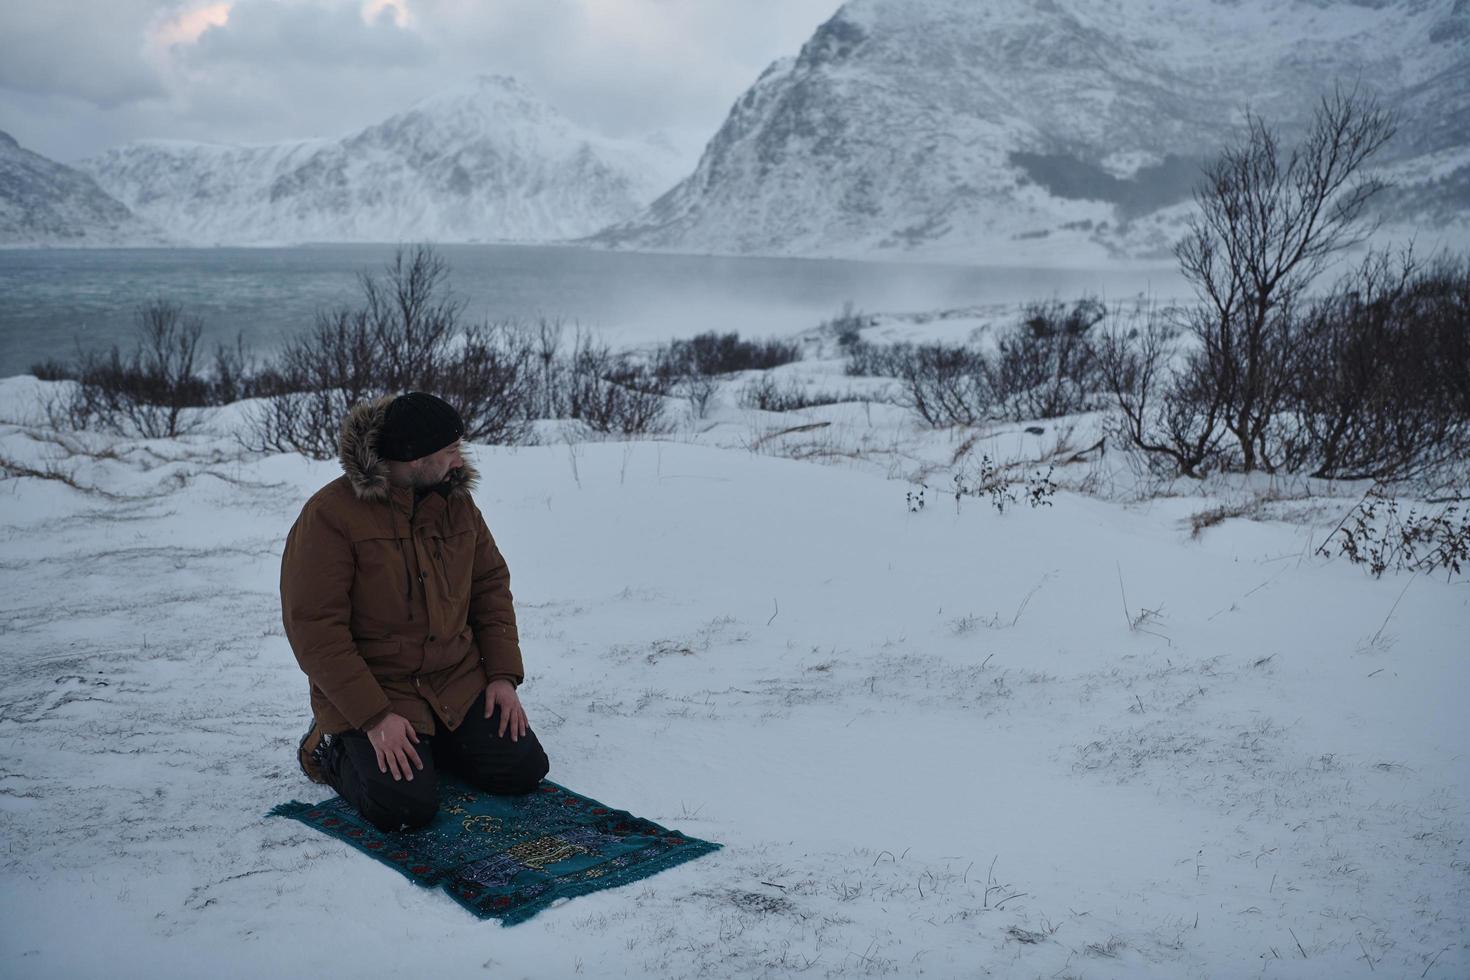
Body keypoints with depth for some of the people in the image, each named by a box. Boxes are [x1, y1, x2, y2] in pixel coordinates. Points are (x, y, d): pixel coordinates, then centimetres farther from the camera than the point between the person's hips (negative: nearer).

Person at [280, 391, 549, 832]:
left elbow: (491, 585, 10)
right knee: (406, 807, -22)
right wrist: (374, 717, -24)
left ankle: (429, 739, 20)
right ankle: (332, 747, 8)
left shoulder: (456, 501, 3)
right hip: (368, 690, -6)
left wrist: (504, 675, -2)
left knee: (521, 770, -6)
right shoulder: (330, 514, -17)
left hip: (458, 680, 6)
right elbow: (314, 628, -19)